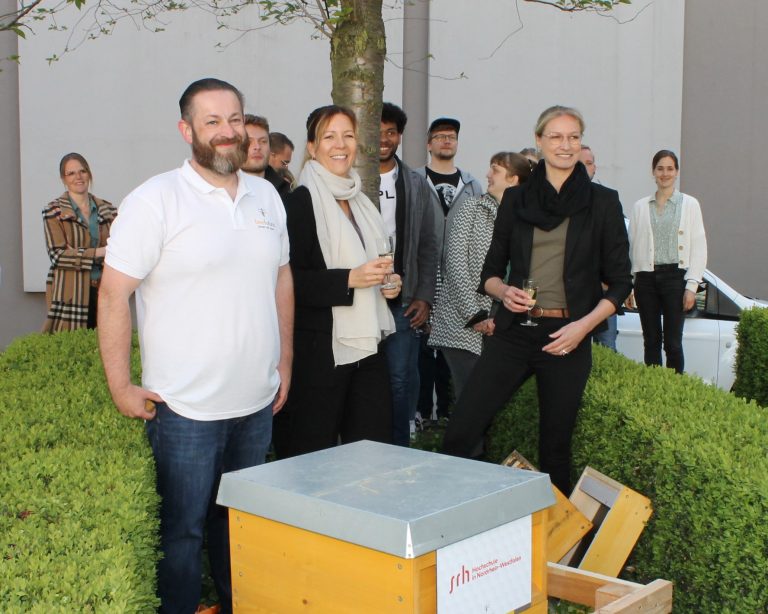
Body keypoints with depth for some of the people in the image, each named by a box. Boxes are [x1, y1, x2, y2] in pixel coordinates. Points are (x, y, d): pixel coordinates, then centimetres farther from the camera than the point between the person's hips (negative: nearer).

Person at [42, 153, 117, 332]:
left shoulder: (107, 210, 12)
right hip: (71, 295, -3)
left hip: (104, 291, 3)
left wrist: (80, 255, -10)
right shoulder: (54, 211, 2)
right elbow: (57, 255, -8)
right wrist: (99, 252, -14)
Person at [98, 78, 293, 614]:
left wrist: (284, 363, 15)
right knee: (182, 530, 6)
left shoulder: (266, 196, 8)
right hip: (186, 408, -5)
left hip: (257, 404, 5)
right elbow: (114, 293, -11)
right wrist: (121, 387, -13)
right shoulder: (155, 201, -10)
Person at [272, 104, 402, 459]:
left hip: (368, 348, 7)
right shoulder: (299, 203, -7)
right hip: (319, 351, -7)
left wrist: (389, 282, 11)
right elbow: (289, 281, -15)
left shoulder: (361, 203, 17)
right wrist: (350, 279, -21)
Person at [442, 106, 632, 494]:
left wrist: (585, 324, -11)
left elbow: (619, 282, 4)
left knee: (555, 447, 5)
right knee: (459, 433, -7)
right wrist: (504, 291, -7)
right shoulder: (515, 199, 10)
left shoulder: (602, 202, 4)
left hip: (567, 337, -2)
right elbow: (491, 272, 15)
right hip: (513, 331, 2)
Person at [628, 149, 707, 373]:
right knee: (651, 341, 6)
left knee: (673, 342, -5)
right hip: (646, 277, 2)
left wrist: (691, 285, -5)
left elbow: (699, 247, 2)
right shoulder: (640, 207, 10)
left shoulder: (689, 204, 5)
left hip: (675, 276, -2)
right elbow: (632, 245, 10)